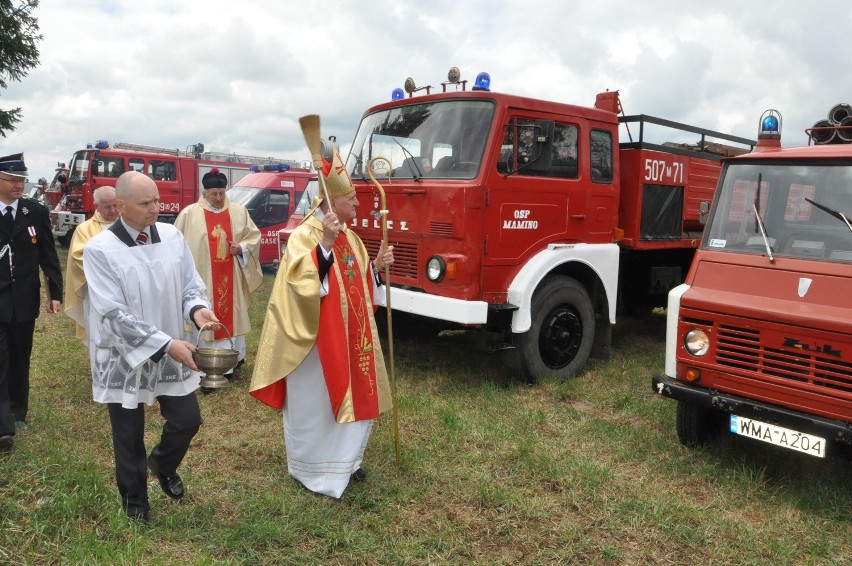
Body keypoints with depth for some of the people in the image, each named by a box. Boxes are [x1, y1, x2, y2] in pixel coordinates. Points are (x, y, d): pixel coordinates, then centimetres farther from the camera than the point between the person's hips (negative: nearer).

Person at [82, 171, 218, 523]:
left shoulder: (173, 236, -4)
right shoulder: (99, 249, -17)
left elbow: (191, 285, 4)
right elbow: (113, 313, -21)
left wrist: (197, 309, -20)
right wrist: (166, 343, -26)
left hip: (171, 352, 4)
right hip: (124, 357, -3)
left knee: (188, 420, 10)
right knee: (129, 438, 13)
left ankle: (163, 464, 44)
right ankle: (135, 504, 37)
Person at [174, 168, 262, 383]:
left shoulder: (239, 212, 5)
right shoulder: (189, 214, -1)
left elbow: (254, 236, 12)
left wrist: (242, 248, -7)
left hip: (230, 279, 3)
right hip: (201, 278, -2)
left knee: (230, 316, 8)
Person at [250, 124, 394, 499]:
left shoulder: (348, 237, 10)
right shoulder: (305, 235, -15)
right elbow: (303, 282, -30)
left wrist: (375, 265, 2)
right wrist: (324, 243, -37)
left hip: (349, 334, 9)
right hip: (316, 336, -9)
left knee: (353, 394, 16)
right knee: (315, 401, 4)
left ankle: (342, 460, 34)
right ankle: (310, 469, 22)